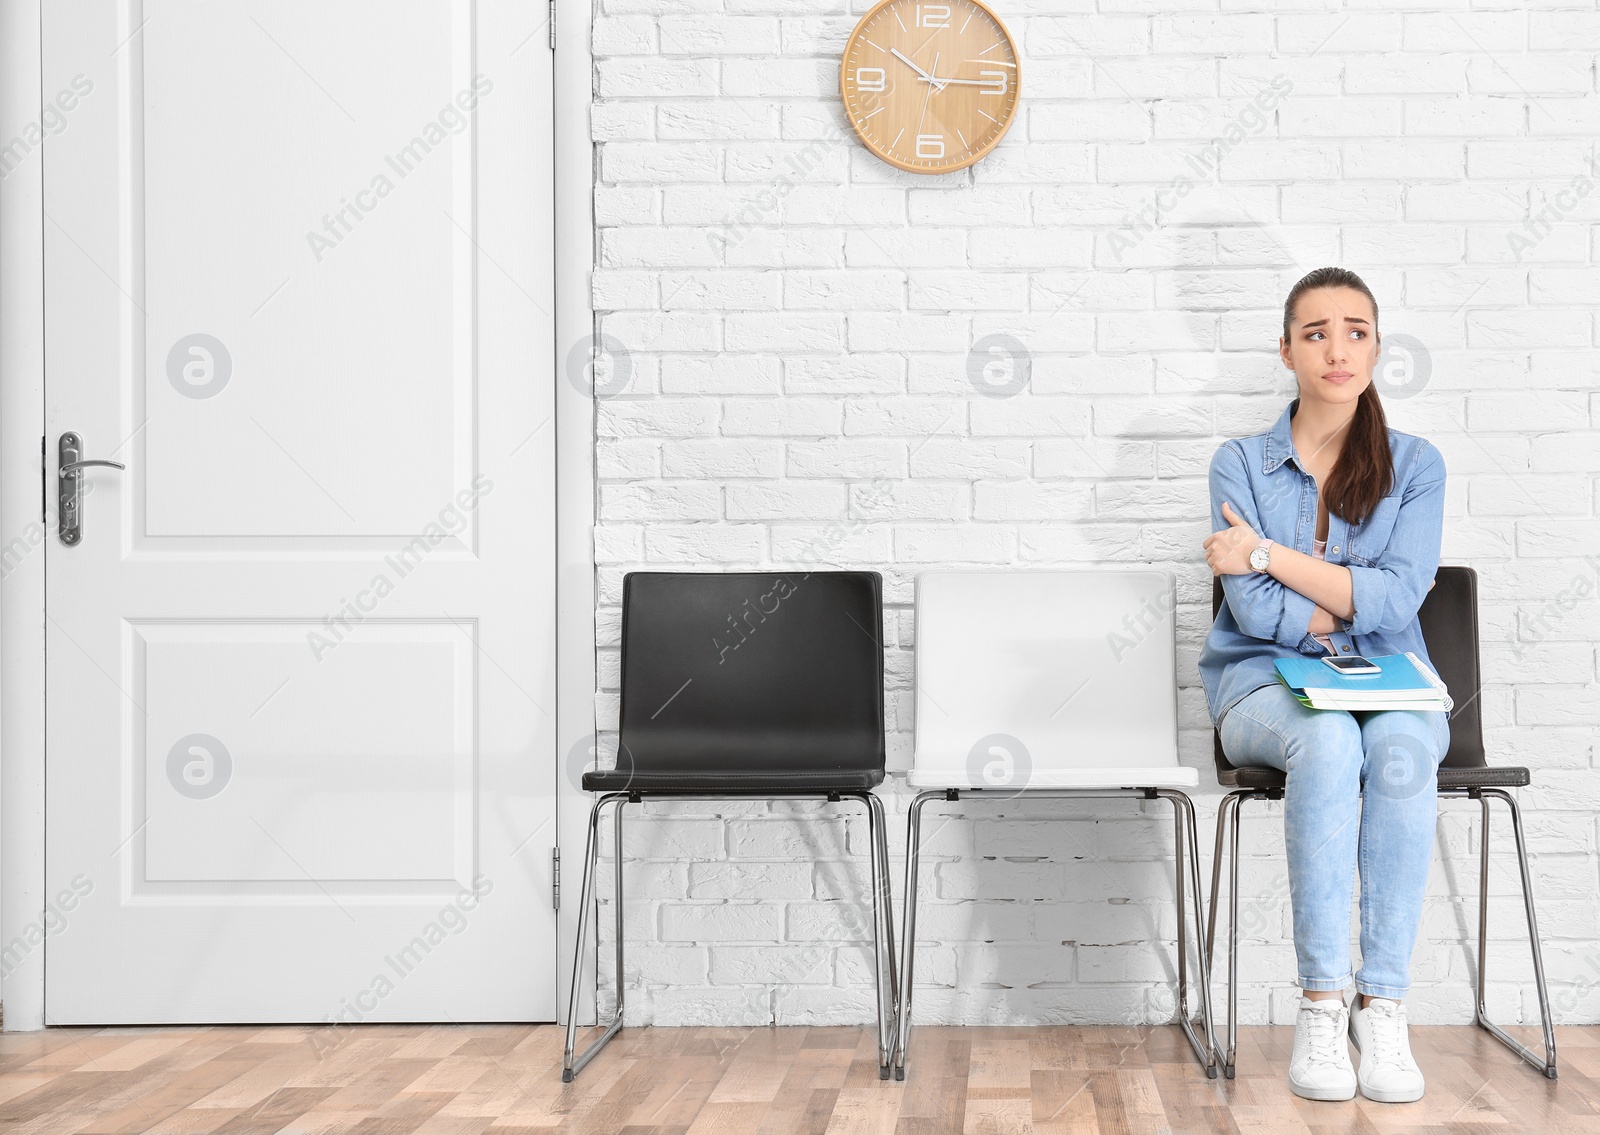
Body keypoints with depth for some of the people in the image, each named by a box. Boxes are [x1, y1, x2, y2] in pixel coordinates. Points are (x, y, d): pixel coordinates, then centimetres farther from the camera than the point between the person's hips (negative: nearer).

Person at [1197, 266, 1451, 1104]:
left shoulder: (1415, 465, 7)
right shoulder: (1241, 462, 6)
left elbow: (1398, 600, -8)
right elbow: (1255, 610, -5)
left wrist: (1267, 554, -8)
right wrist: (1356, 604, -7)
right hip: (1266, 682, -1)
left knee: (1401, 747, -36)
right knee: (1327, 741, -37)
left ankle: (1382, 1005, -32)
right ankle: (1319, 1005, -34)